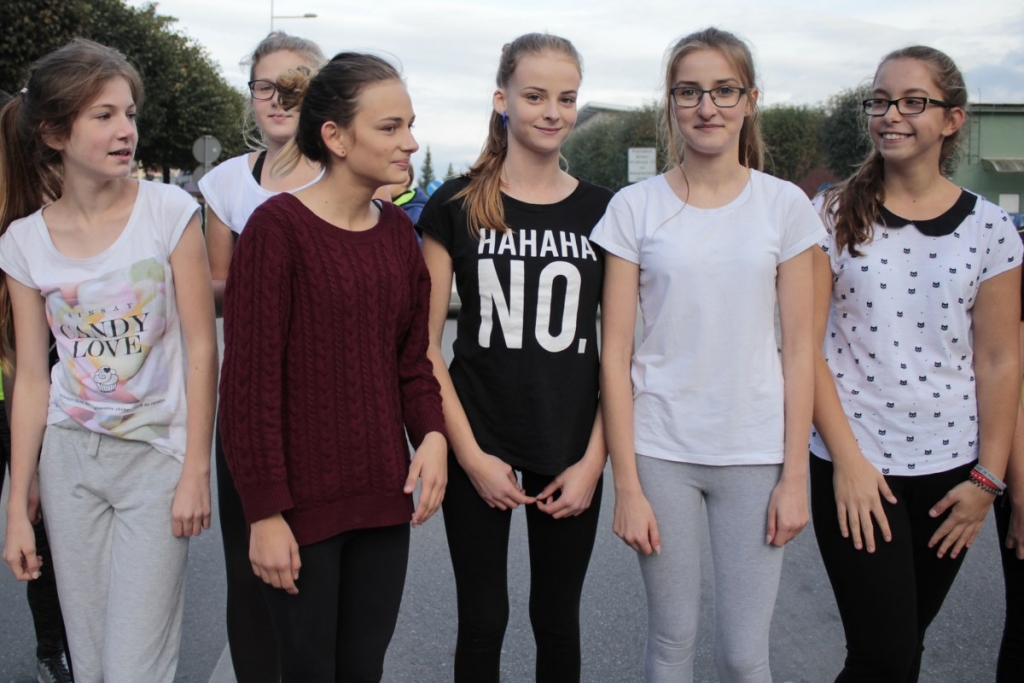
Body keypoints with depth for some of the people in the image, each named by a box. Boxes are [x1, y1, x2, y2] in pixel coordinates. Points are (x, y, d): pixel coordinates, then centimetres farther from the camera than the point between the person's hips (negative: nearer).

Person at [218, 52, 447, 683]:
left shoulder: (397, 229, 6)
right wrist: (265, 512, -14)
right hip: (304, 502, -5)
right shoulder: (278, 226, -13)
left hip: (383, 496, 5)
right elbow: (250, 378, -14)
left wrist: (432, 434, -7)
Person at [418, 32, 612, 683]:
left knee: (557, 619, 13)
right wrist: (469, 454, -8)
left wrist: (594, 459, -5)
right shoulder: (457, 205, -3)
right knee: (482, 620, 9)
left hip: (572, 452, 1)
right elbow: (425, 343, -3)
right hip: (481, 446, -1)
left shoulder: (604, 211, 2)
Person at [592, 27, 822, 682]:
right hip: (660, 449, 0)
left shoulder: (785, 204, 1)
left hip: (755, 451, 0)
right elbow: (614, 355, -2)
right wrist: (627, 485, -5)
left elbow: (798, 348, 2)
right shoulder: (635, 207, -1)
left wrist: (795, 476, -3)